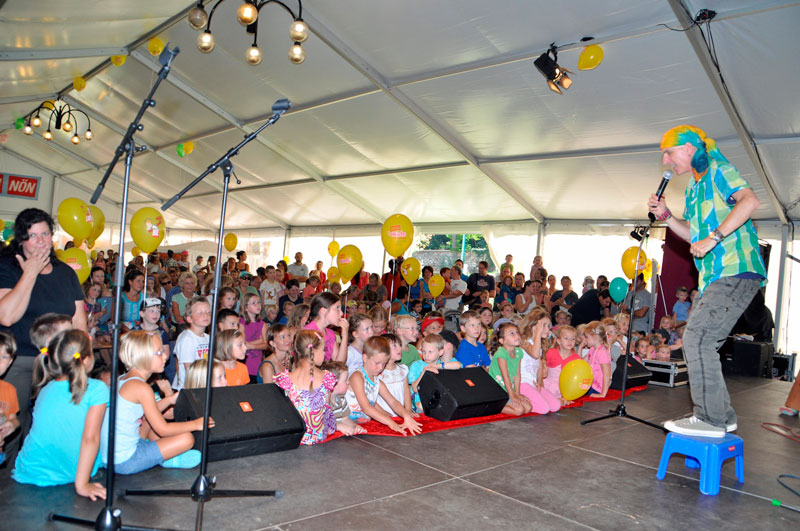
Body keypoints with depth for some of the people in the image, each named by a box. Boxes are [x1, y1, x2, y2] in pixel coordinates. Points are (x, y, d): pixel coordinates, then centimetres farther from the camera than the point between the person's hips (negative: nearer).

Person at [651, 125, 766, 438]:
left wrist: (713, 238, -25)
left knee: (698, 338, -17)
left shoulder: (717, 169, -5)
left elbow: (749, 201, -23)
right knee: (699, 342, 10)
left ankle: (711, 419, -10)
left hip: (736, 272, -10)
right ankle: (722, 417, 19)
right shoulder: (693, 189, 22)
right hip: (715, 276, 10)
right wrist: (665, 216, 14)